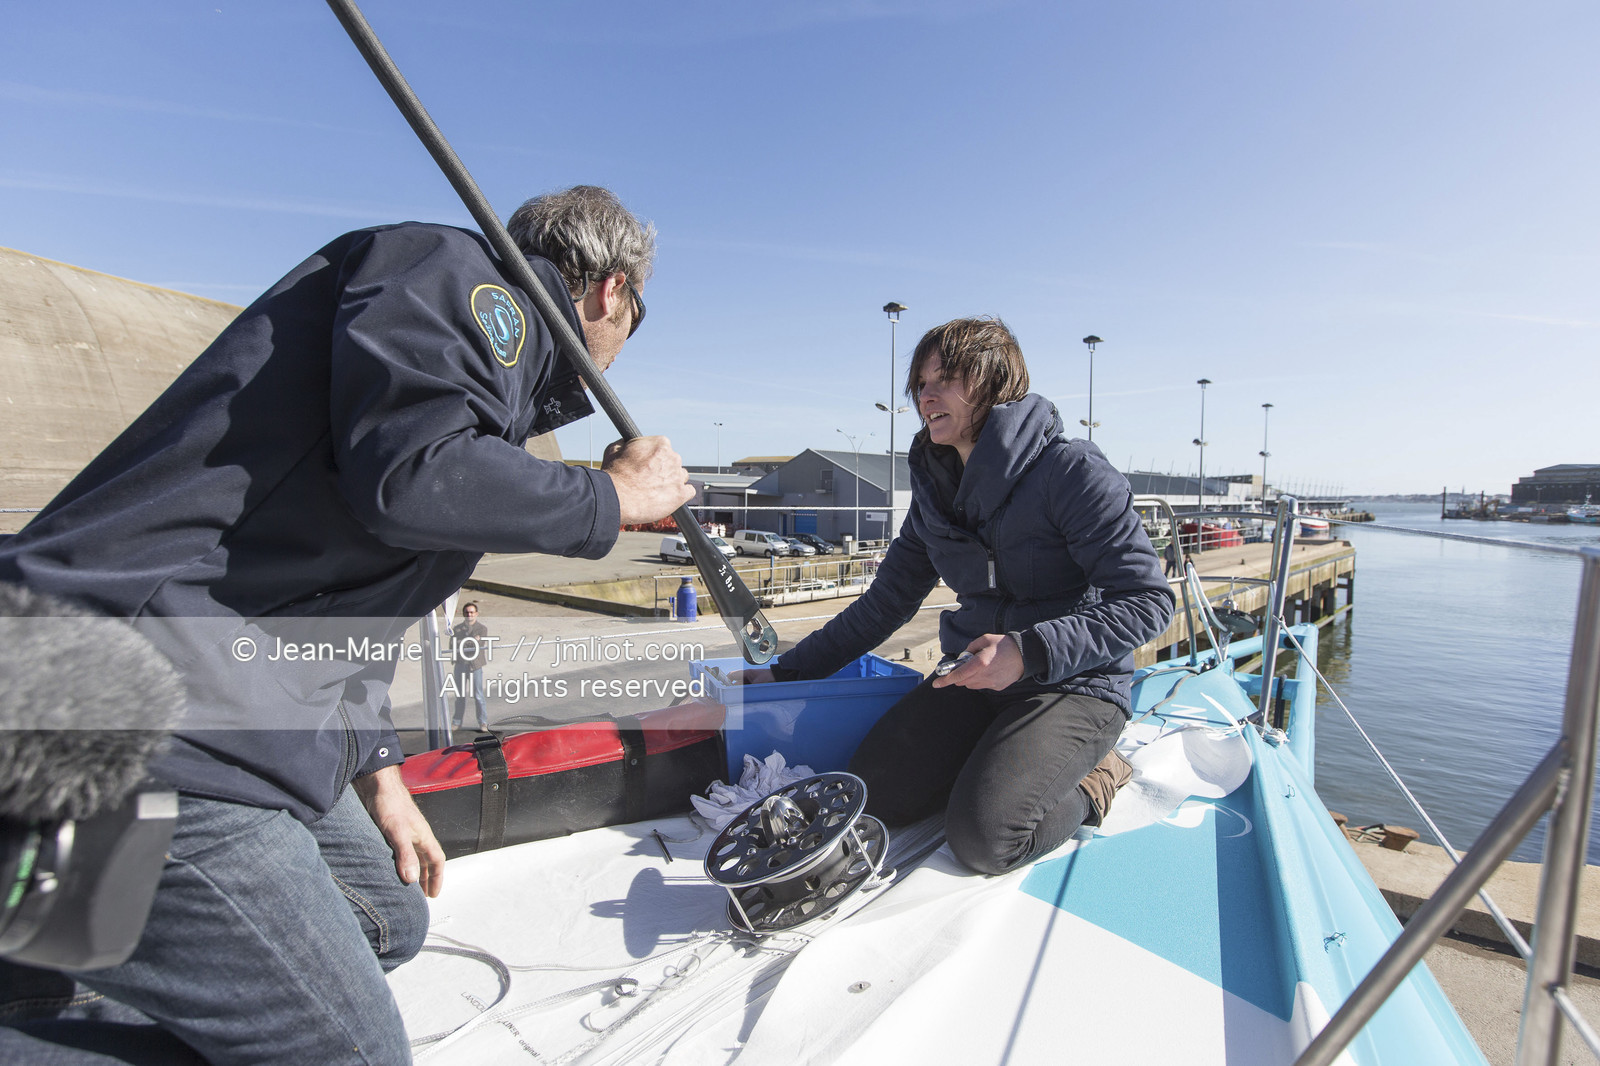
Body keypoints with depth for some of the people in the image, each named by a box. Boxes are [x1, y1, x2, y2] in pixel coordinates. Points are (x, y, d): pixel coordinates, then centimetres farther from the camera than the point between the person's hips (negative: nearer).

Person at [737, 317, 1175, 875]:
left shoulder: (1071, 469, -15)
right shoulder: (935, 490, 6)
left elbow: (1147, 599, -16)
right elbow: (886, 602, 8)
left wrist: (1030, 651, -28)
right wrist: (786, 672, 5)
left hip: (1075, 682, -5)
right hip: (978, 677, 6)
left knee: (982, 835, -24)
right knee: (871, 796, -10)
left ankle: (1087, 782, 6)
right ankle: (998, 758, 13)